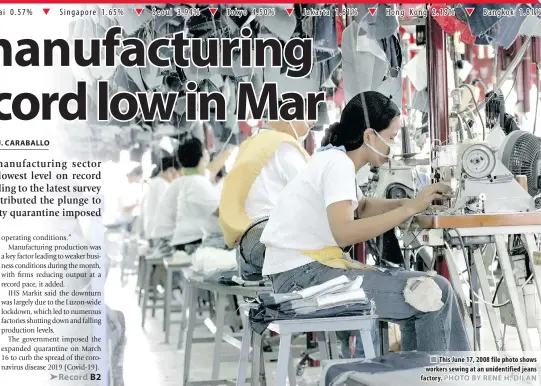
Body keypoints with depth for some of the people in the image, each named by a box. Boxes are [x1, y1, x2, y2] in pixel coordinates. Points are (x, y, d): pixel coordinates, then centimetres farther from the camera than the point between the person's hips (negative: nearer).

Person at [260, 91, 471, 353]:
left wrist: (413, 201, 14)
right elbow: (344, 232, -30)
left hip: (316, 265, 10)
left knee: (427, 291, 15)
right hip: (303, 275, -10)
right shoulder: (338, 163, -16)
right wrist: (410, 209, -23)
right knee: (435, 294, -12)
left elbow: (362, 207, 30)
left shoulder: (334, 158, 13)